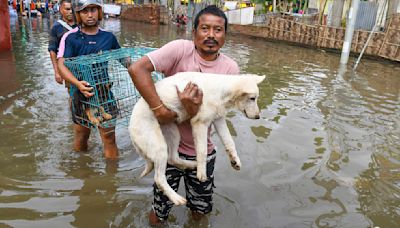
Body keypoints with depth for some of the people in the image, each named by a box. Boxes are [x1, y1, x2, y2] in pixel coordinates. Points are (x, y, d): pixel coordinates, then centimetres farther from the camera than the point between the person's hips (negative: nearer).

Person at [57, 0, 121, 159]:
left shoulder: (108, 37, 1)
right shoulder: (70, 37, -8)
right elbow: (61, 65, -19)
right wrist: (77, 84, -37)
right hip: (80, 94, -1)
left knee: (109, 137, 1)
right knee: (81, 135, 16)